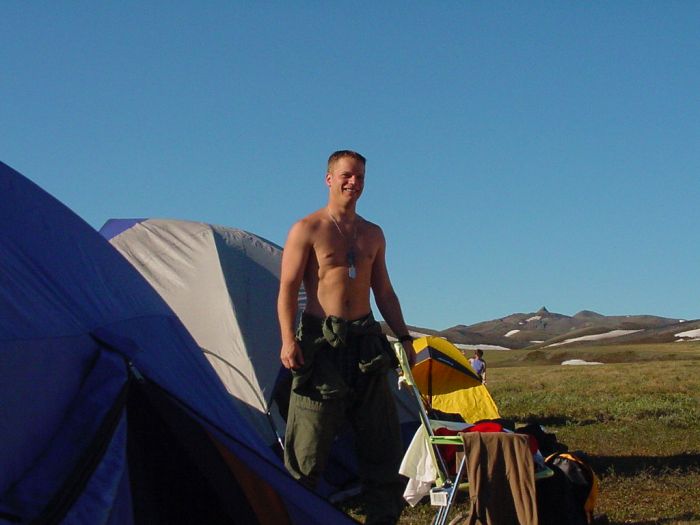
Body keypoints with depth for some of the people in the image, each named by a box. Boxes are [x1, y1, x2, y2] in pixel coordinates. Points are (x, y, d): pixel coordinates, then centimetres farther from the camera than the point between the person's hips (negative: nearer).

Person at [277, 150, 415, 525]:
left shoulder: (373, 234, 16)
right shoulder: (307, 230, -1)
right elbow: (287, 290, -6)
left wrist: (403, 337, 11)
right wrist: (288, 339, -18)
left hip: (365, 339, 5)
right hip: (321, 340, -5)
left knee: (383, 441, 7)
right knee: (308, 446, -3)